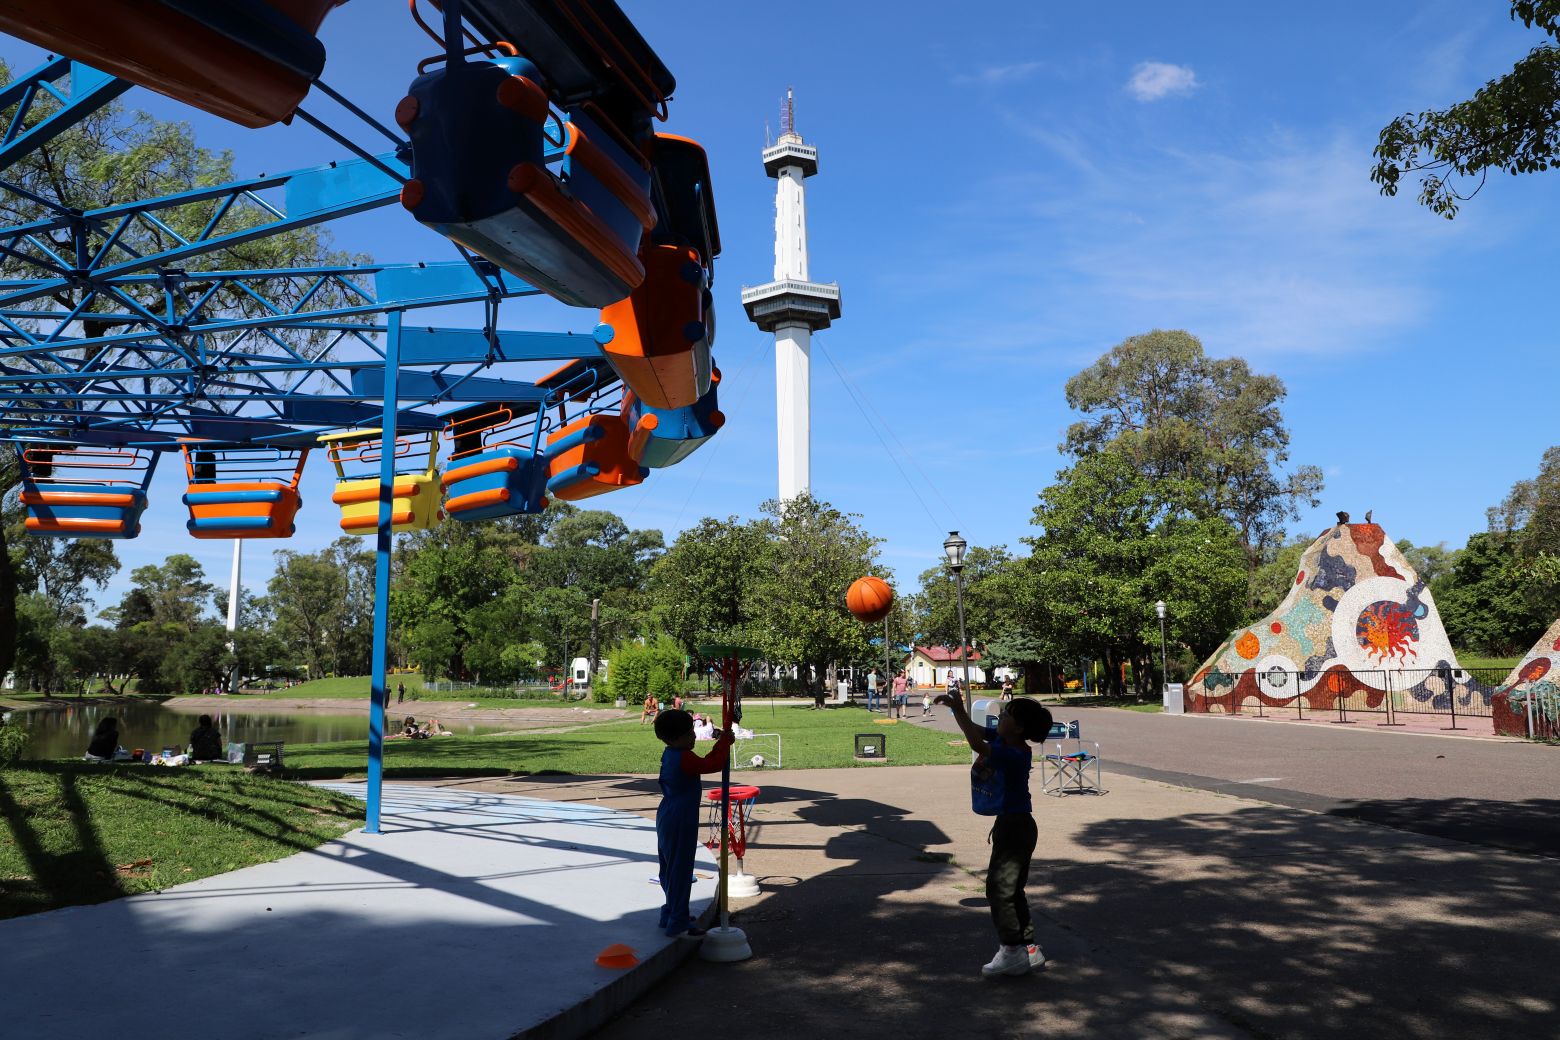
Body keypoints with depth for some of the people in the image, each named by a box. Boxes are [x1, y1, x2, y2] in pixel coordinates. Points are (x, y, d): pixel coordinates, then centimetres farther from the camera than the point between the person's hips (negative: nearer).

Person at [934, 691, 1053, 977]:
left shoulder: (1017, 756, -24)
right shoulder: (1001, 739, 2)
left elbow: (978, 746, -35)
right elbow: (977, 731, 12)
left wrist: (960, 711, -32)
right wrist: (955, 707, -3)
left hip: (1015, 826, -10)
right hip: (1011, 824, 10)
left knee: (999, 887, -6)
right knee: (1011, 889, 16)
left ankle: (1011, 951, 1)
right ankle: (1027, 948, 24)